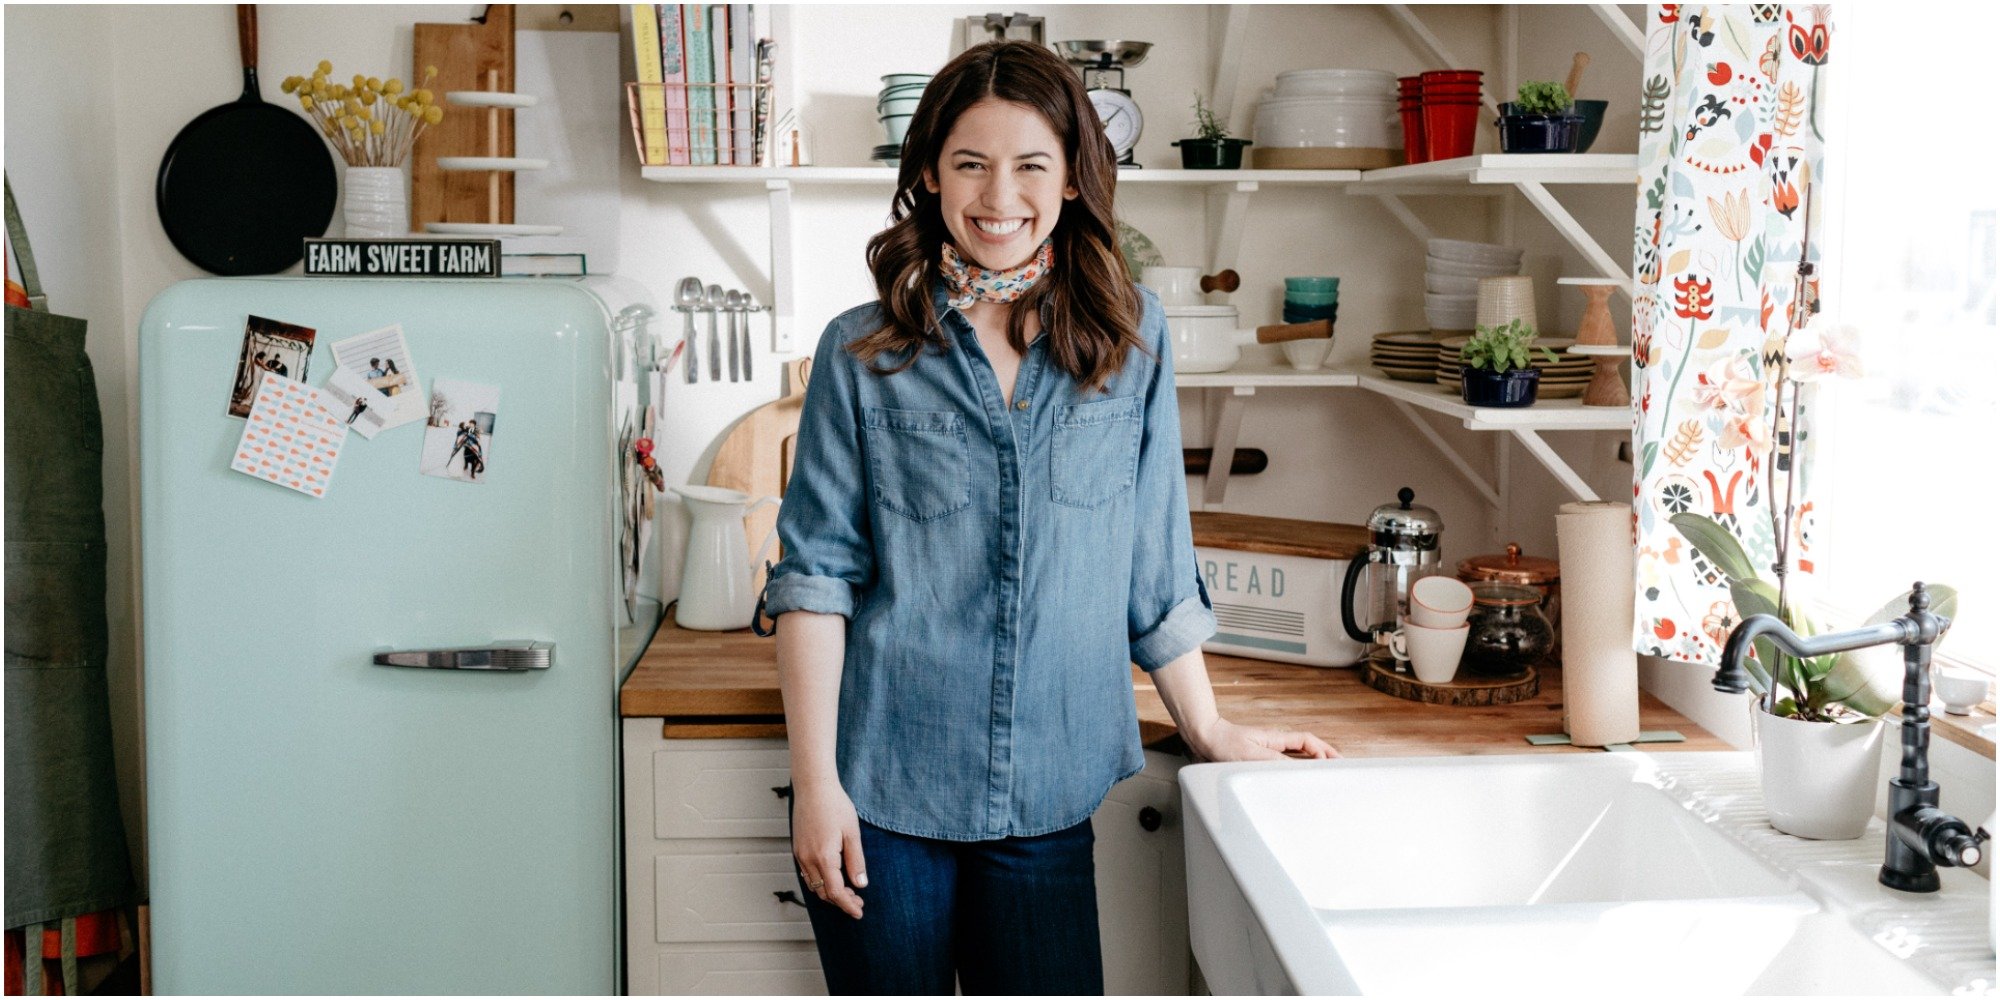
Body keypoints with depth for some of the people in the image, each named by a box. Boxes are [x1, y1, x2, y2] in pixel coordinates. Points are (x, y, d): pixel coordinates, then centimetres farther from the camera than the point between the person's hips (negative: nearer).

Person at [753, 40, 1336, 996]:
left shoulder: (1130, 336, 4)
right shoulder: (862, 352, 0)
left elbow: (1155, 560, 10)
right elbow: (814, 574, -3)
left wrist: (1208, 729, 11)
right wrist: (815, 782, -8)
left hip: (1049, 796, 1)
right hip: (883, 787, -1)